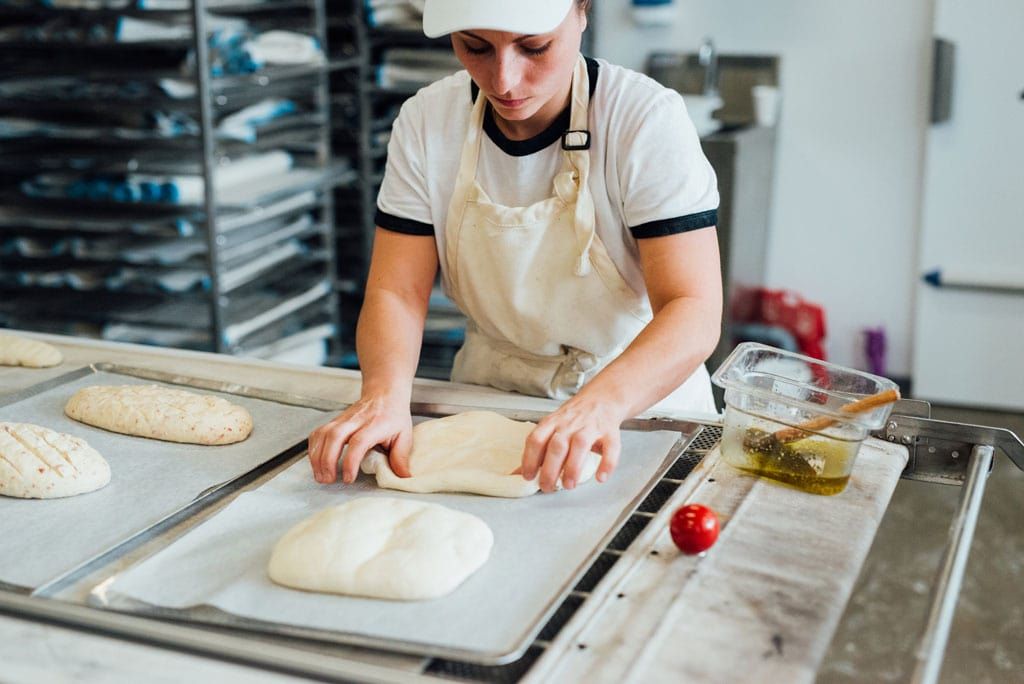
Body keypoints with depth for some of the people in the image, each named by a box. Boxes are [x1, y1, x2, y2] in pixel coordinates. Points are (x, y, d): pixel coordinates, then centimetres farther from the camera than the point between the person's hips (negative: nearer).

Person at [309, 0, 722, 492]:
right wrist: (385, 393, -29)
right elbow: (396, 291, -8)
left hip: (639, 396, -2)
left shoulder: (647, 120, -18)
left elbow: (695, 313, -25)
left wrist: (602, 402, -44)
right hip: (490, 393, 3)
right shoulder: (426, 120, -7)